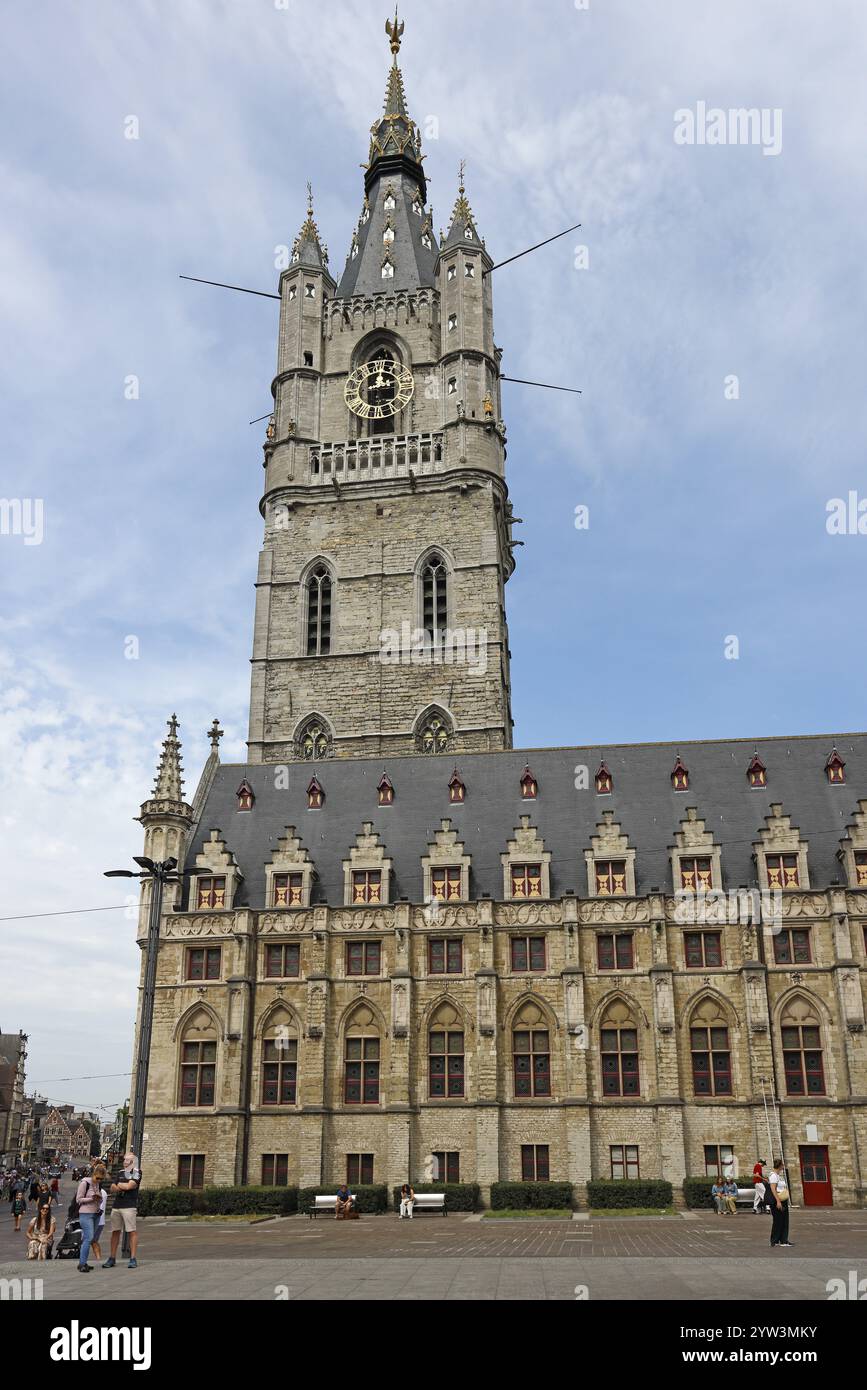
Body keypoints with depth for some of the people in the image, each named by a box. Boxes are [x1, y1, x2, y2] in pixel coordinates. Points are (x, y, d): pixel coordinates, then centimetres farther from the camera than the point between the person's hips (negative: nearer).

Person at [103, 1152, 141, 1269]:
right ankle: (112, 1258, 13)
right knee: (115, 1231, 7)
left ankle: (133, 1258, -4)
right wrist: (117, 1188, -3)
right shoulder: (121, 1173, 19)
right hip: (116, 1206, 7)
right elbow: (112, 1188, 20)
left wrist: (119, 1185, 4)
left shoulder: (136, 1172, -1)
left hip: (129, 1206, -7)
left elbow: (129, 1186, -14)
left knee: (132, 1232, -6)